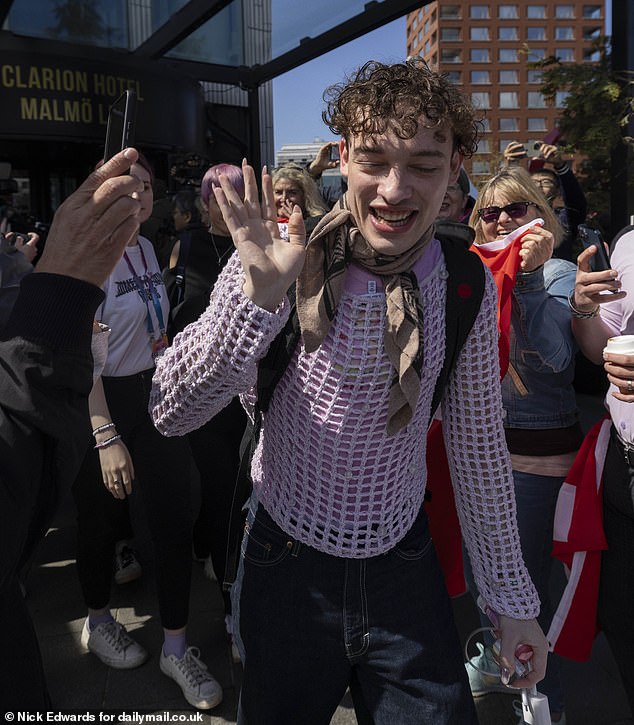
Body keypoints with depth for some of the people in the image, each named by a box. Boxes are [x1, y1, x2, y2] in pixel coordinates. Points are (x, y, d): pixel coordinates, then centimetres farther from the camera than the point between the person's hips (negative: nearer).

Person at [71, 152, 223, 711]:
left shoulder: (146, 248, 6)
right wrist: (106, 439, -23)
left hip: (154, 393, 6)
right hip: (104, 403, -6)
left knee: (175, 519, 5)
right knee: (102, 521, 13)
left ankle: (176, 648, 20)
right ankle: (98, 622, 40)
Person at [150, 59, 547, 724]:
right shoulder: (274, 263, -16)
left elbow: (478, 442, 1)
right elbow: (172, 413, -20)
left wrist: (512, 597, 6)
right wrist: (257, 294, -35)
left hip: (404, 563, 2)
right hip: (288, 559, -1)